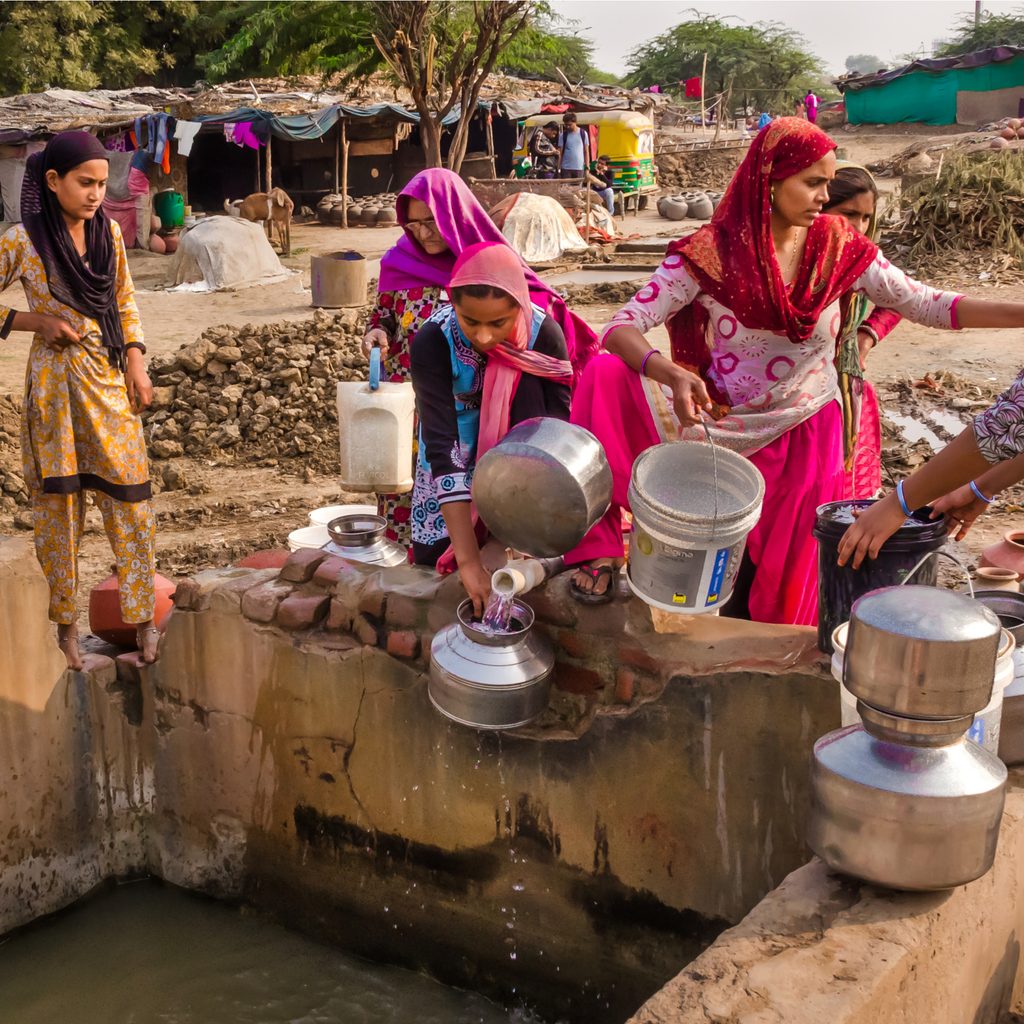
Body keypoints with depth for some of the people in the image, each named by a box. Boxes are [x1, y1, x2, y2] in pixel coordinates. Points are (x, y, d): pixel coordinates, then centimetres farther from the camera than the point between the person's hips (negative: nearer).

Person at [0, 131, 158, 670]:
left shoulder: (108, 231, 2)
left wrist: (136, 364, 2)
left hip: (111, 378, 3)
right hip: (55, 379, -3)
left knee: (130, 495, 3)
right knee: (59, 503, 6)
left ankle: (142, 614, 16)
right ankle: (65, 622, 20)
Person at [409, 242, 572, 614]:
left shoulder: (544, 333, -26)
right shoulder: (433, 341, -30)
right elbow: (442, 447, -36)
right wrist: (469, 560, -42)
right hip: (458, 459, -1)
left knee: (526, 379, -28)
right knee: (432, 558, -15)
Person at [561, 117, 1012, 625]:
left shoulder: (838, 246, -3)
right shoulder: (709, 252, -11)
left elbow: (922, 303, -4)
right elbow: (623, 326, -18)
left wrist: (1015, 311, -17)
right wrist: (673, 375, -39)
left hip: (803, 432, 2)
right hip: (718, 421, -1)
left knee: (788, 577, -7)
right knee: (608, 376, -23)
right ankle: (598, 549, -19)